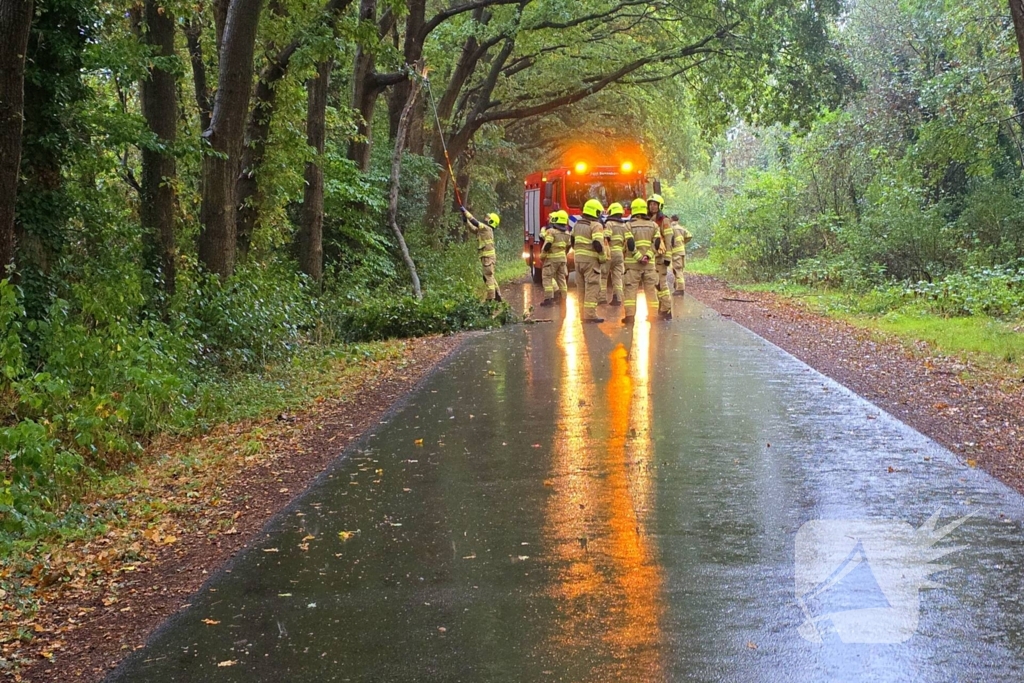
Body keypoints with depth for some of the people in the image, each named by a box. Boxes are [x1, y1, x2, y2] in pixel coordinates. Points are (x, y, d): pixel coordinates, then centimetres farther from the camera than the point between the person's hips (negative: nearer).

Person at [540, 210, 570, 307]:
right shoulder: (566, 233, 9)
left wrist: (542, 256, -8)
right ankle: (563, 298, 19)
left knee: (547, 278, -4)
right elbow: (567, 246, 15)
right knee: (561, 278, 15)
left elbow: (547, 245, -21)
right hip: (562, 258, 7)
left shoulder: (551, 231, -15)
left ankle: (549, 299, -13)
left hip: (552, 258, -7)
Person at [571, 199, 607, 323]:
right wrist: (603, 257, -9)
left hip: (579, 259, 8)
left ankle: (582, 313, 18)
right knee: (592, 287, -7)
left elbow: (573, 242, 21)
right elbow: (598, 244, -21)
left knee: (582, 287, 14)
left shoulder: (577, 224, 13)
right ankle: (590, 315, -11)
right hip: (591, 260, -7)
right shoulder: (596, 226, -11)